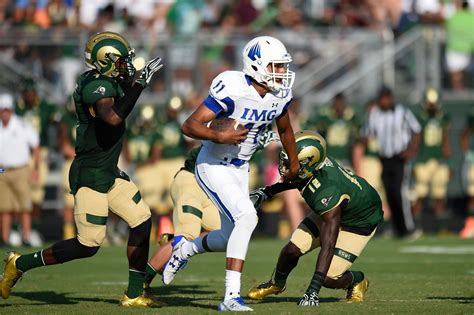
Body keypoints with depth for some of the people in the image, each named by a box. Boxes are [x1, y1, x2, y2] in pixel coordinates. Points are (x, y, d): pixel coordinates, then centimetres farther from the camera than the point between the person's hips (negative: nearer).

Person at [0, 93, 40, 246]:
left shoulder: (23, 127, -4)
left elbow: (35, 148, 4)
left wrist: (35, 169, 2)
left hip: (21, 171, -3)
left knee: (24, 206, -5)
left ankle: (26, 238, -4)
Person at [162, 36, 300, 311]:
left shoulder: (280, 95, -4)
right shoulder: (234, 90, -26)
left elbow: (285, 129, 18)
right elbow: (190, 125, -27)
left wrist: (294, 161, 30)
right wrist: (220, 136, -42)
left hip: (240, 169, 8)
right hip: (214, 167, -8)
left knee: (230, 238, 11)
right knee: (246, 217, -24)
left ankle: (184, 248, 43)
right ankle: (231, 296, -20)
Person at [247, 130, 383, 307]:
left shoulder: (327, 193, -44)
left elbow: (328, 246, -43)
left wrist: (313, 290, -44)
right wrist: (266, 192, 3)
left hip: (360, 224, -7)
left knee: (328, 278, -13)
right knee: (293, 249, -3)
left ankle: (356, 280, 21)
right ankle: (276, 284, 28)